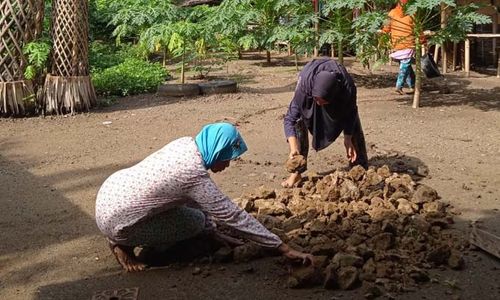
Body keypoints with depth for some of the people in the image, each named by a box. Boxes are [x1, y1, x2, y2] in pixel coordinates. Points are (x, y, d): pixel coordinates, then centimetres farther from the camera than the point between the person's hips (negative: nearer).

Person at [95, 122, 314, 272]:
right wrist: (284, 249, -18)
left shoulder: (186, 144, -3)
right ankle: (123, 244, 4)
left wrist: (213, 230, 12)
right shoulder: (196, 176, -26)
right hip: (113, 219, -8)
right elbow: (234, 216, -23)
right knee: (195, 221, -1)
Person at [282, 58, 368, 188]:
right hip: (310, 81, -1)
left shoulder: (348, 88, -41)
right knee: (299, 120, -19)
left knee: (354, 125, -4)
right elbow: (290, 119, -39)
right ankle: (297, 172, -10)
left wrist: (347, 139, -22)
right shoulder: (304, 86, -44)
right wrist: (294, 148, -50)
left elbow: (349, 114, -20)